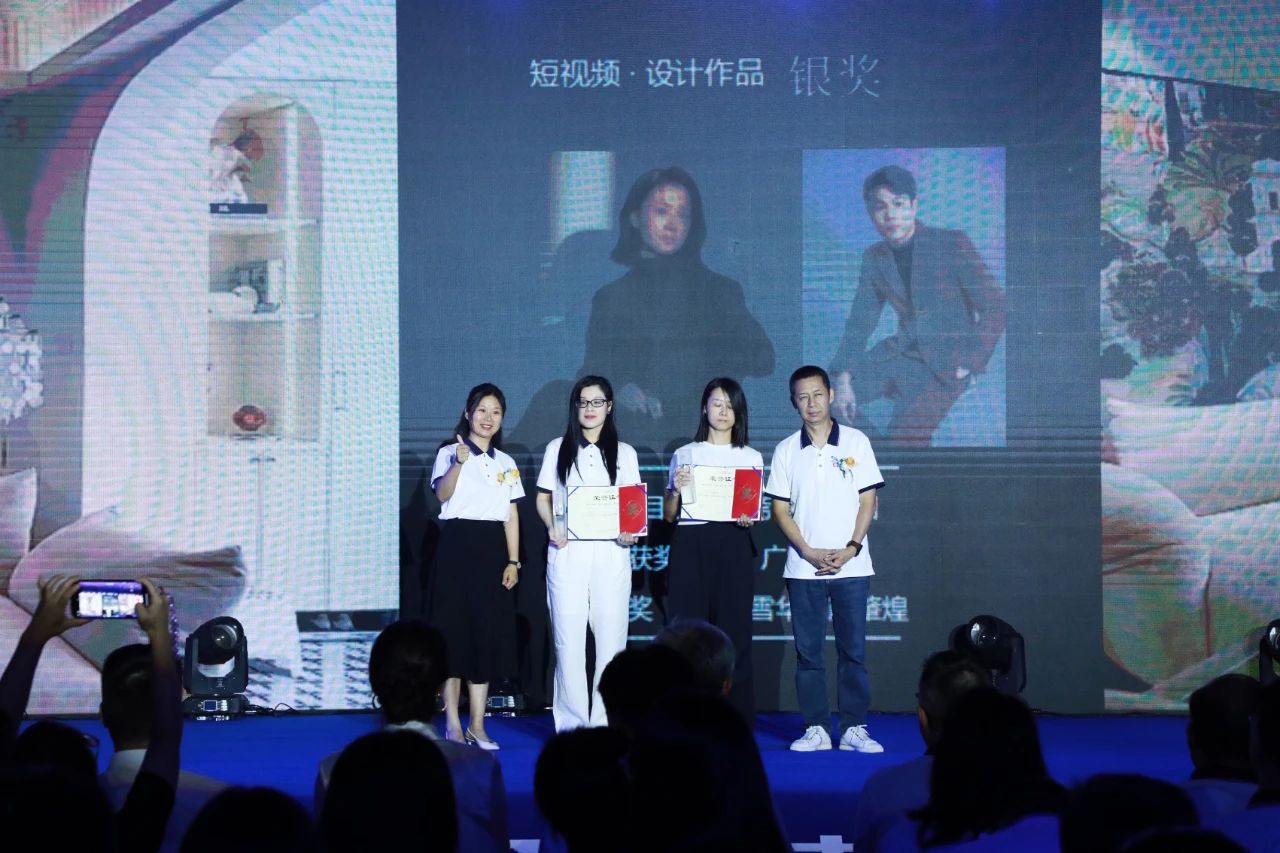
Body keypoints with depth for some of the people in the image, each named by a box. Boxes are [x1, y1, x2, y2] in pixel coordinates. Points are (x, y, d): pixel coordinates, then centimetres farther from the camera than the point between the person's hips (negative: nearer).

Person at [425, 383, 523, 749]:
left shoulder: (506, 463, 15)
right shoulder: (449, 453, 0)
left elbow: (512, 515, 13)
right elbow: (442, 494, -20)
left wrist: (513, 561, 4)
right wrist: (458, 463, -37)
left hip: (493, 550, 4)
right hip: (458, 545, -4)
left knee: (488, 633, 3)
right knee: (455, 629, -4)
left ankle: (477, 725, 8)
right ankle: (453, 724, 2)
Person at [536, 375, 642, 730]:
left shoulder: (624, 454, 12)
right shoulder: (558, 449, 12)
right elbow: (543, 498, 12)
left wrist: (631, 531, -9)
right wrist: (552, 527, -7)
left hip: (610, 553, 0)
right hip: (568, 552, 0)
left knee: (611, 635, -4)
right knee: (568, 637, -4)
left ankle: (605, 722, 1)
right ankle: (571, 723, 1)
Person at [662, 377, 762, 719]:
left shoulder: (751, 458, 15)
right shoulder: (684, 455, 13)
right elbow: (668, 515, 12)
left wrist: (749, 518, -10)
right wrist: (675, 490, -7)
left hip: (734, 546, 0)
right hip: (690, 545, 0)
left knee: (734, 630, -5)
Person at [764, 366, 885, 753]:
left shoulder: (856, 442, 3)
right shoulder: (786, 450, 5)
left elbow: (868, 500, 2)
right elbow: (780, 509, 4)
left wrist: (852, 548, -10)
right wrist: (808, 551, -9)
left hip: (851, 566, -1)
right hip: (803, 568, 1)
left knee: (853, 649, 0)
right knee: (808, 651, 3)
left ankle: (854, 728, 5)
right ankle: (815, 728, 9)